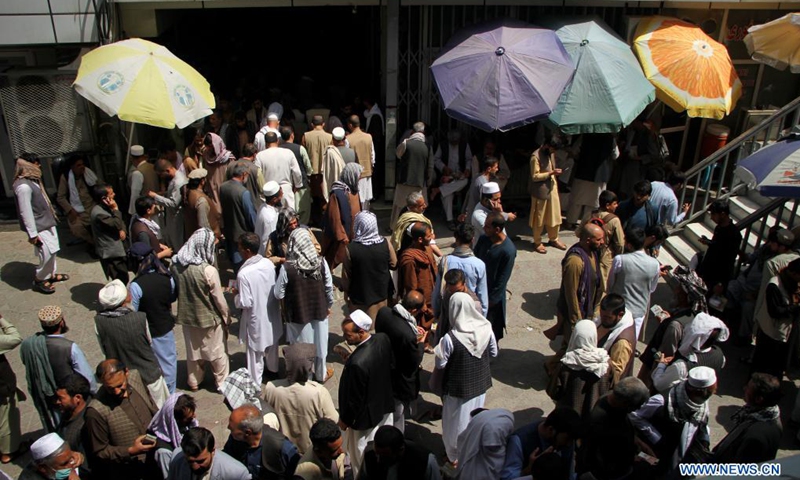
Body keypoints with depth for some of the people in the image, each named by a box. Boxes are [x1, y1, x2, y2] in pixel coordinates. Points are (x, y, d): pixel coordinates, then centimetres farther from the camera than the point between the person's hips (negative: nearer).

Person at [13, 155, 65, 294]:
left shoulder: (32, 180, 6)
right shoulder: (23, 186, -25)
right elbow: (26, 212, -24)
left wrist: (51, 215, 22)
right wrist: (33, 234, -23)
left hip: (47, 222, 10)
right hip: (39, 227, -10)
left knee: (52, 250, 17)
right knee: (47, 253, -5)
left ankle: (51, 274, 34)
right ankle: (39, 280, 13)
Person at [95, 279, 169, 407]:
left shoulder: (99, 321, -20)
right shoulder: (140, 318, -24)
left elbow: (104, 350, -5)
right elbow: (149, 341, -6)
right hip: (148, 375, -2)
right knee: (158, 411, 22)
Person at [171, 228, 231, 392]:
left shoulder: (176, 265, -13)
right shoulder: (208, 270, -30)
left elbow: (174, 289, 3)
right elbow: (219, 299, -19)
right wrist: (226, 316, -2)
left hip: (187, 315, 5)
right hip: (209, 318, -5)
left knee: (193, 350, 25)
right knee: (217, 352, 18)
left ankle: (193, 382, 42)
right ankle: (222, 382, 34)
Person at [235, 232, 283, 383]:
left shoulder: (244, 273, -29)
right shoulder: (268, 263, -10)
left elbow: (245, 303, -24)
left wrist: (236, 296, -6)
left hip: (256, 317, -6)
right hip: (271, 312, 6)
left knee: (255, 351, 12)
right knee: (271, 343, 27)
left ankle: (255, 382, 27)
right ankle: (273, 369, 49)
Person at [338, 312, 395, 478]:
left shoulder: (357, 363, -39)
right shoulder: (383, 339, -17)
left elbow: (355, 399, -25)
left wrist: (345, 420, -8)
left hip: (365, 416, -8)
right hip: (385, 405, 8)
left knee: (362, 460, 19)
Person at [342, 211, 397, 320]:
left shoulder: (351, 248, -23)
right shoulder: (385, 244, -16)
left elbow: (346, 275, -12)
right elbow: (394, 265, -2)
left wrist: (346, 291, 3)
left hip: (360, 296, -2)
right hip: (381, 294, 3)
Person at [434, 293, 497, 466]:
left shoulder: (450, 338, -31)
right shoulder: (486, 328, -17)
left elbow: (440, 365, -18)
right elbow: (494, 352, -2)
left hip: (458, 387, -4)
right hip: (480, 383, 4)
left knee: (457, 422, 19)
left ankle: (455, 456, 38)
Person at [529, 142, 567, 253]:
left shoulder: (551, 153, 6)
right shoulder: (536, 156, -19)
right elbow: (535, 176, -20)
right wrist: (551, 173, -24)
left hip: (552, 188, 7)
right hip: (540, 190, -7)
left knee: (555, 214, 14)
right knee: (539, 217, 4)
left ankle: (553, 239, 31)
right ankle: (537, 242, 19)